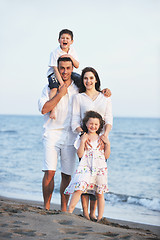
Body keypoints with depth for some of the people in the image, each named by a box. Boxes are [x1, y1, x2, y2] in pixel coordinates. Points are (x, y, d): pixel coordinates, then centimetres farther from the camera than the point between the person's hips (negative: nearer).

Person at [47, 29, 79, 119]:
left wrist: (70, 57, -20)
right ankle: (52, 110, -37)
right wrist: (62, 83, -33)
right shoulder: (55, 53, -17)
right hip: (54, 74, -6)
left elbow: (77, 66, -1)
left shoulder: (72, 50, 1)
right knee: (54, 87, -35)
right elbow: (56, 69, -23)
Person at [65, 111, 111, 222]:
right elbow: (80, 155, -3)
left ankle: (100, 218, 11)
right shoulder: (83, 138, 7)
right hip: (85, 167, -2)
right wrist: (82, 142, -10)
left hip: (100, 168, 2)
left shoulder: (102, 139, 12)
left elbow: (106, 156, 8)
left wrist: (108, 144, -3)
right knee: (79, 188, -20)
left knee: (100, 194, 4)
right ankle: (69, 212, -16)